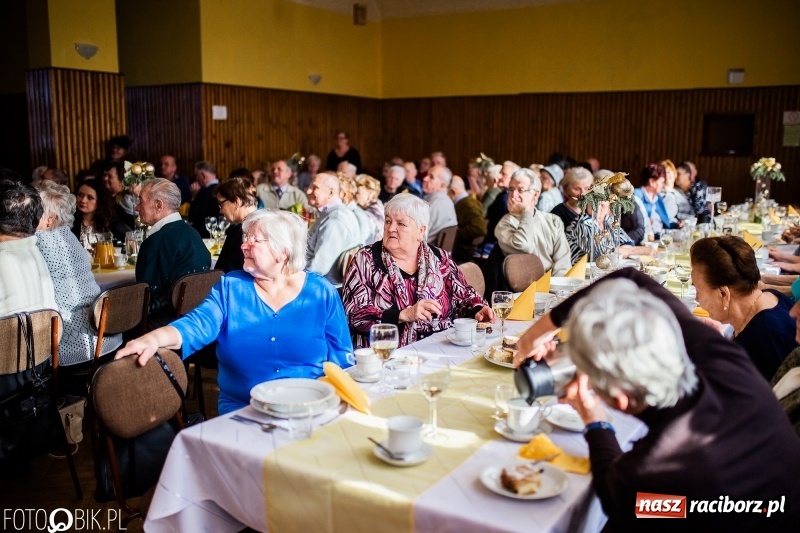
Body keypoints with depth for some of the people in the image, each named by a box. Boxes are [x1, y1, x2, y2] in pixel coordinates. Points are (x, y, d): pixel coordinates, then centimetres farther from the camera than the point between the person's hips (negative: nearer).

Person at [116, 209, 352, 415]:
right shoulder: (230, 287, 6)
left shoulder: (322, 293, 2)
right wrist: (155, 338, -28)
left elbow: (341, 359, 2)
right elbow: (196, 326, -9)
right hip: (242, 412, 1)